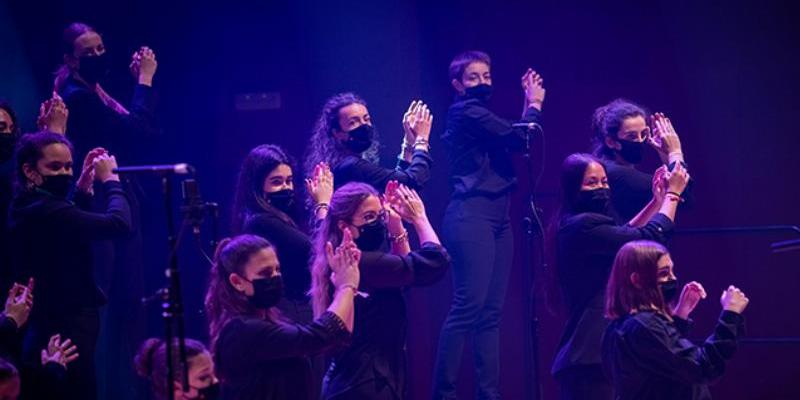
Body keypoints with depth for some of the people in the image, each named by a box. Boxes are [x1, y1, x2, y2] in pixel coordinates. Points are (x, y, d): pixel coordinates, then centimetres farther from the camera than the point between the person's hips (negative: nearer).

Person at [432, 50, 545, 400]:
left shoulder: (480, 115, 20)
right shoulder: (466, 111, -8)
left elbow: (516, 141, 20)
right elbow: (519, 137, -12)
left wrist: (529, 104, 19)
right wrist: (535, 104, 5)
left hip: (497, 218, 10)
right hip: (471, 217, -10)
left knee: (491, 311, 5)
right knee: (468, 306, -14)